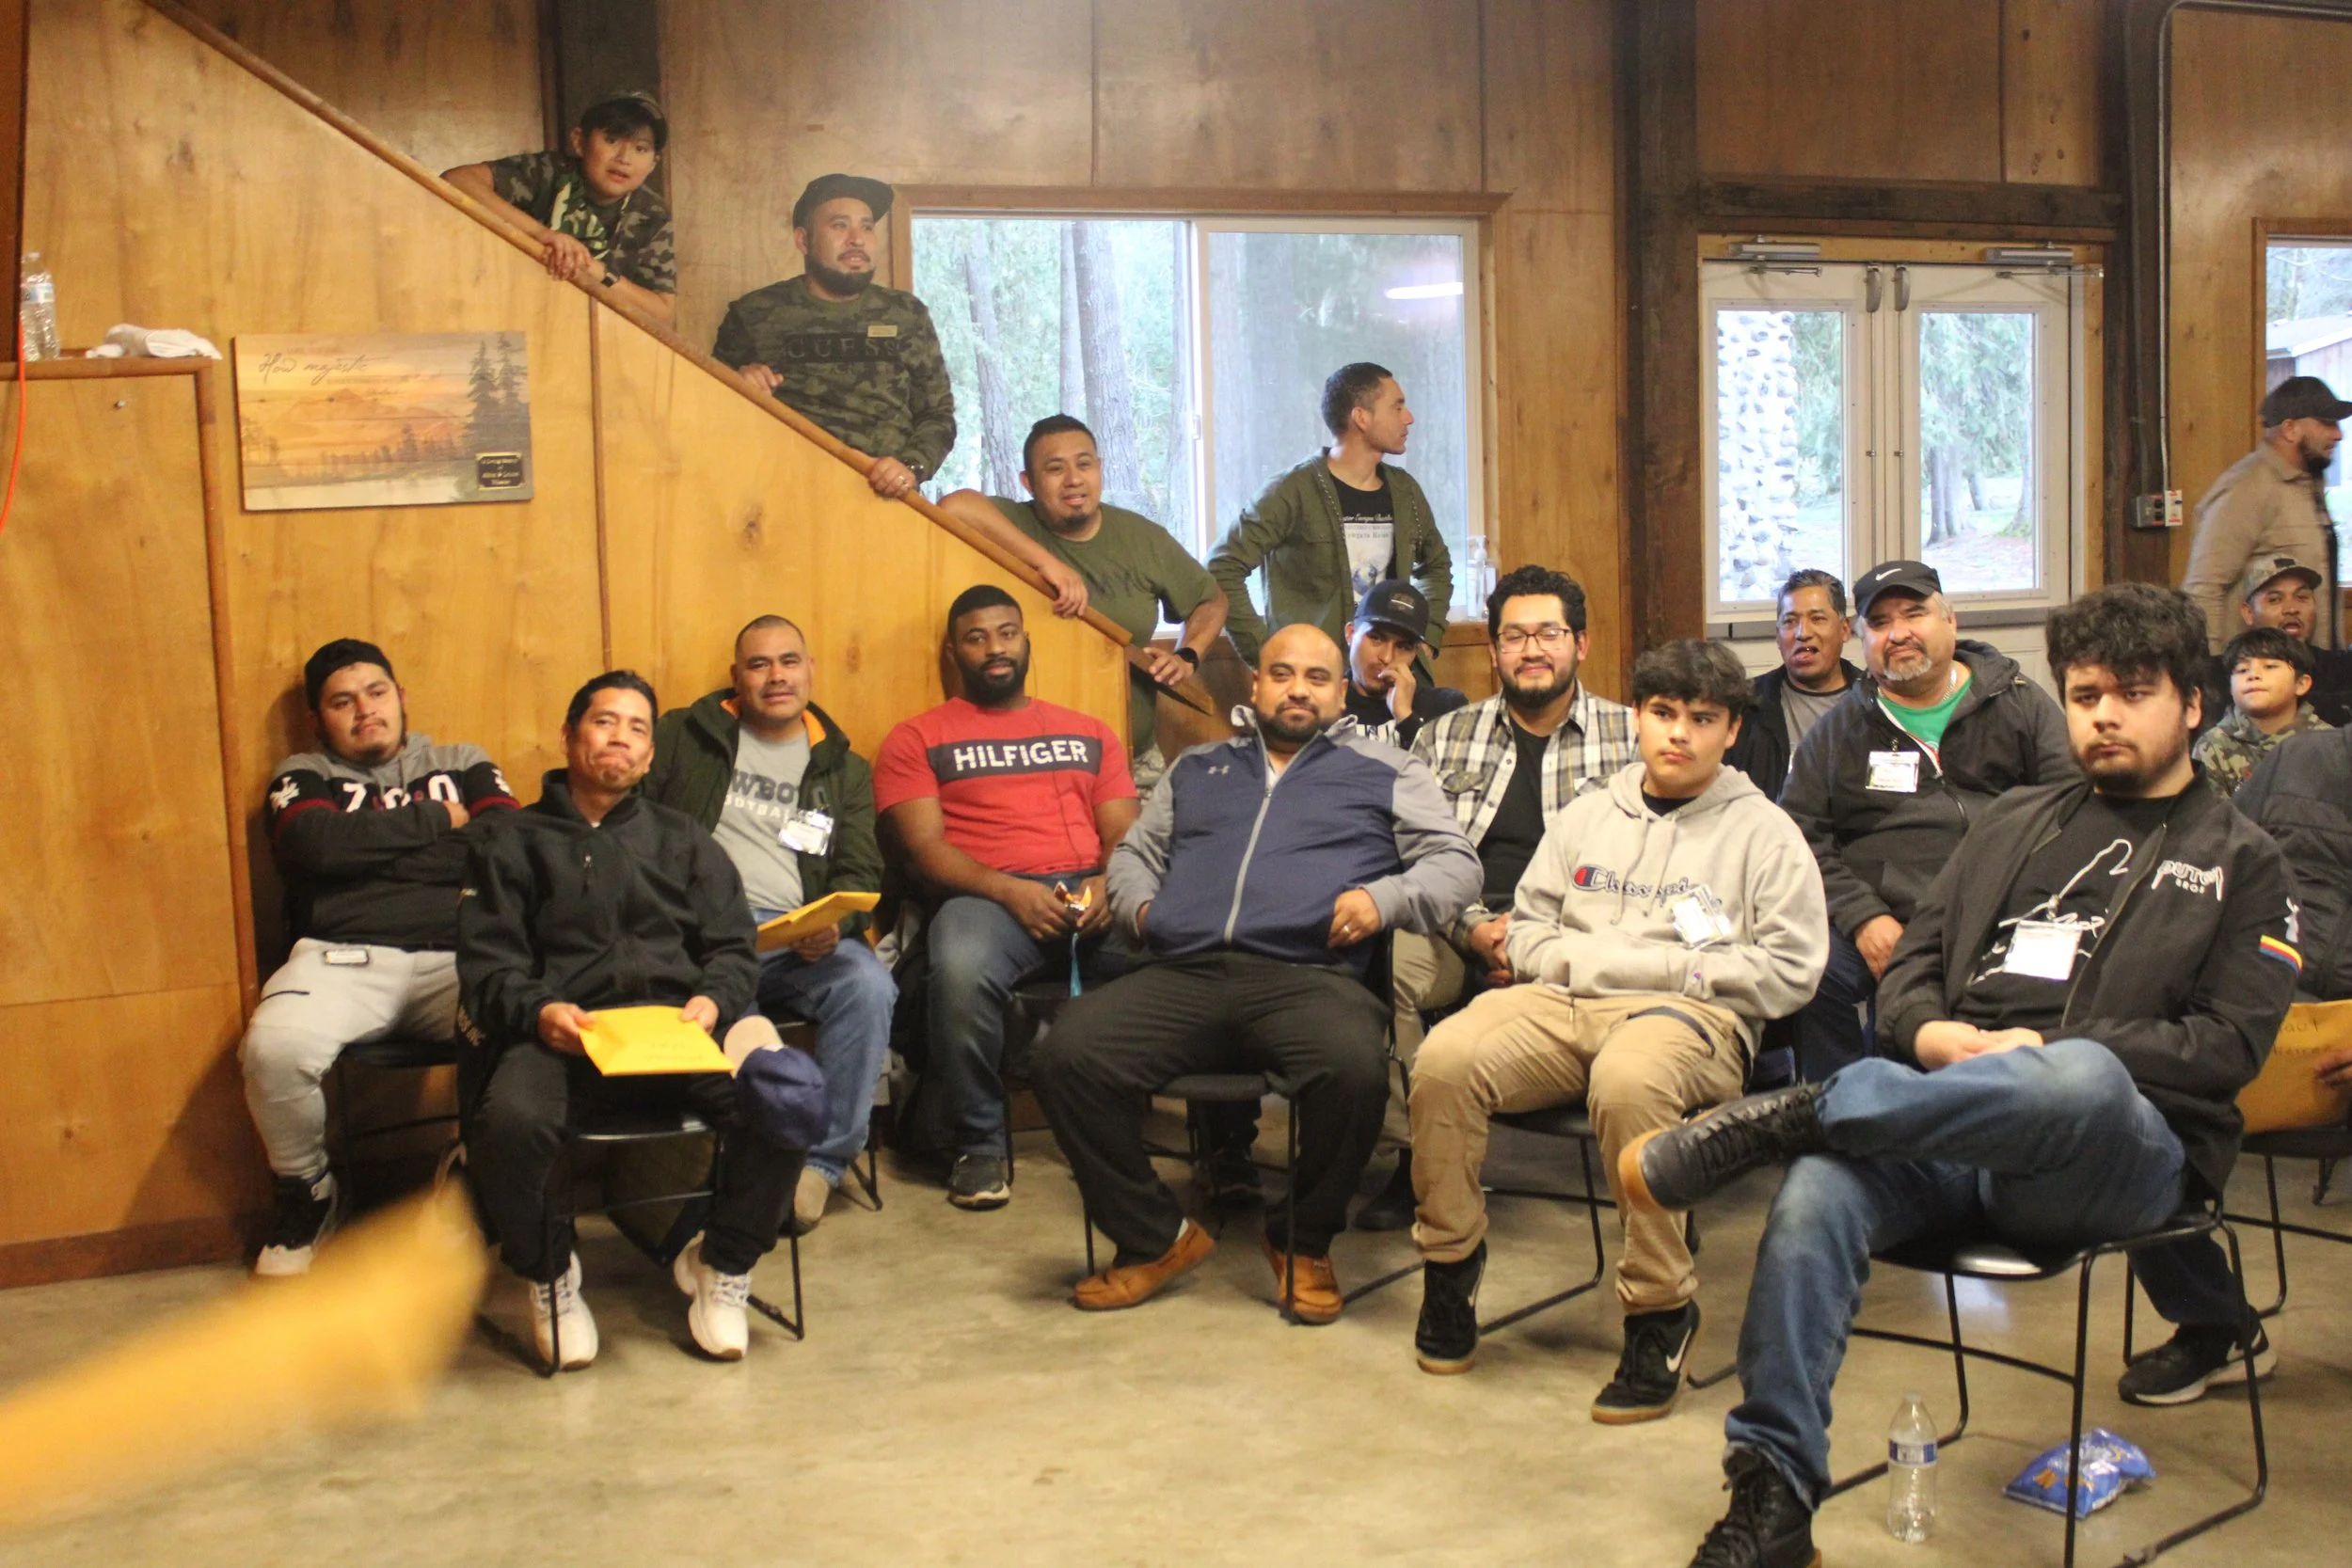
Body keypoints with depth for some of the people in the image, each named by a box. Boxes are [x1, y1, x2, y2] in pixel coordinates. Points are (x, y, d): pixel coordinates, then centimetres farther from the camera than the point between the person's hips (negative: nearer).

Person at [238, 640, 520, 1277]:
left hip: (455, 958, 1)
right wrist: (437, 822, 5)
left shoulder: (464, 765, 24)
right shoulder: (303, 776, 21)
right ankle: (306, 1192, -1)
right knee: (274, 1048, -34)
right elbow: (317, 843, -3)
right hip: (344, 956, 0)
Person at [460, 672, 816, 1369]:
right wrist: (538, 1011, -12)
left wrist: (713, 1000, -4)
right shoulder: (516, 843, 23)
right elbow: (486, 961, 10)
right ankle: (549, 1274, -4)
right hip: (562, 1031, -1)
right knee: (509, 1122, -37)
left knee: (790, 1096, -30)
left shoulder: (682, 839, 30)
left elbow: (733, 946, 19)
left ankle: (722, 1264, -2)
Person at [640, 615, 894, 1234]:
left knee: (867, 984, -30)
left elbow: (860, 874, 15)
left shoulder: (844, 770, 24)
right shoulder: (682, 737, 19)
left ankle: (823, 1160, -18)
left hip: (797, 941, 2)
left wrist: (834, 924, -10)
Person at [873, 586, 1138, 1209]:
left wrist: (1108, 885, -10)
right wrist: (1009, 891, -16)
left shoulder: (1090, 734, 25)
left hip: (1092, 894, 2)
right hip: (987, 895, -2)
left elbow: (1124, 834, 15)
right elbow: (925, 847, 1)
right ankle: (979, 1145, -17)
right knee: (960, 970, -38)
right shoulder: (916, 738, 15)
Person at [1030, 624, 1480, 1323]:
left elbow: (1456, 863, 14)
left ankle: (1303, 1244, -7)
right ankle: (1154, 1237, -4)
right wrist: (1140, 905, 11)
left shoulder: (1383, 770, 20)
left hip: (1308, 977, -2)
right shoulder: (1197, 767, 30)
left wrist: (1384, 897, -5)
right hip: (1184, 975, 3)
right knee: (1068, 1054, -24)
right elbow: (1133, 853, 34)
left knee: (1355, 1068, -37)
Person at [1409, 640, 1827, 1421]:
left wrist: (1675, 968, -5)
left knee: (1626, 1082, -41)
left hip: (1692, 1014, -3)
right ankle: (1450, 1261, -5)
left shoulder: (1762, 832, 12)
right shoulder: (1588, 815, 24)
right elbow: (1527, 928, 23)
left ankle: (1662, 1312, -23)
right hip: (1565, 1003, 4)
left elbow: (1790, 970, 3)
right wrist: (1582, 959, 2)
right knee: (1445, 1058, -27)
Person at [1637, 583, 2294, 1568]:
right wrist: (1933, 1034, -2)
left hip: (2126, 1144, -3)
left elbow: (2232, 1043, 3)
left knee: (2080, 1078, -42)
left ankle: (1784, 1117, -34)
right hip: (1952, 1137, 3)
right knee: (1815, 1197, -30)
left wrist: (2052, 1058, -10)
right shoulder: (2016, 822, 27)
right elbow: (1914, 961, 23)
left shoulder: (2238, 860, 15)